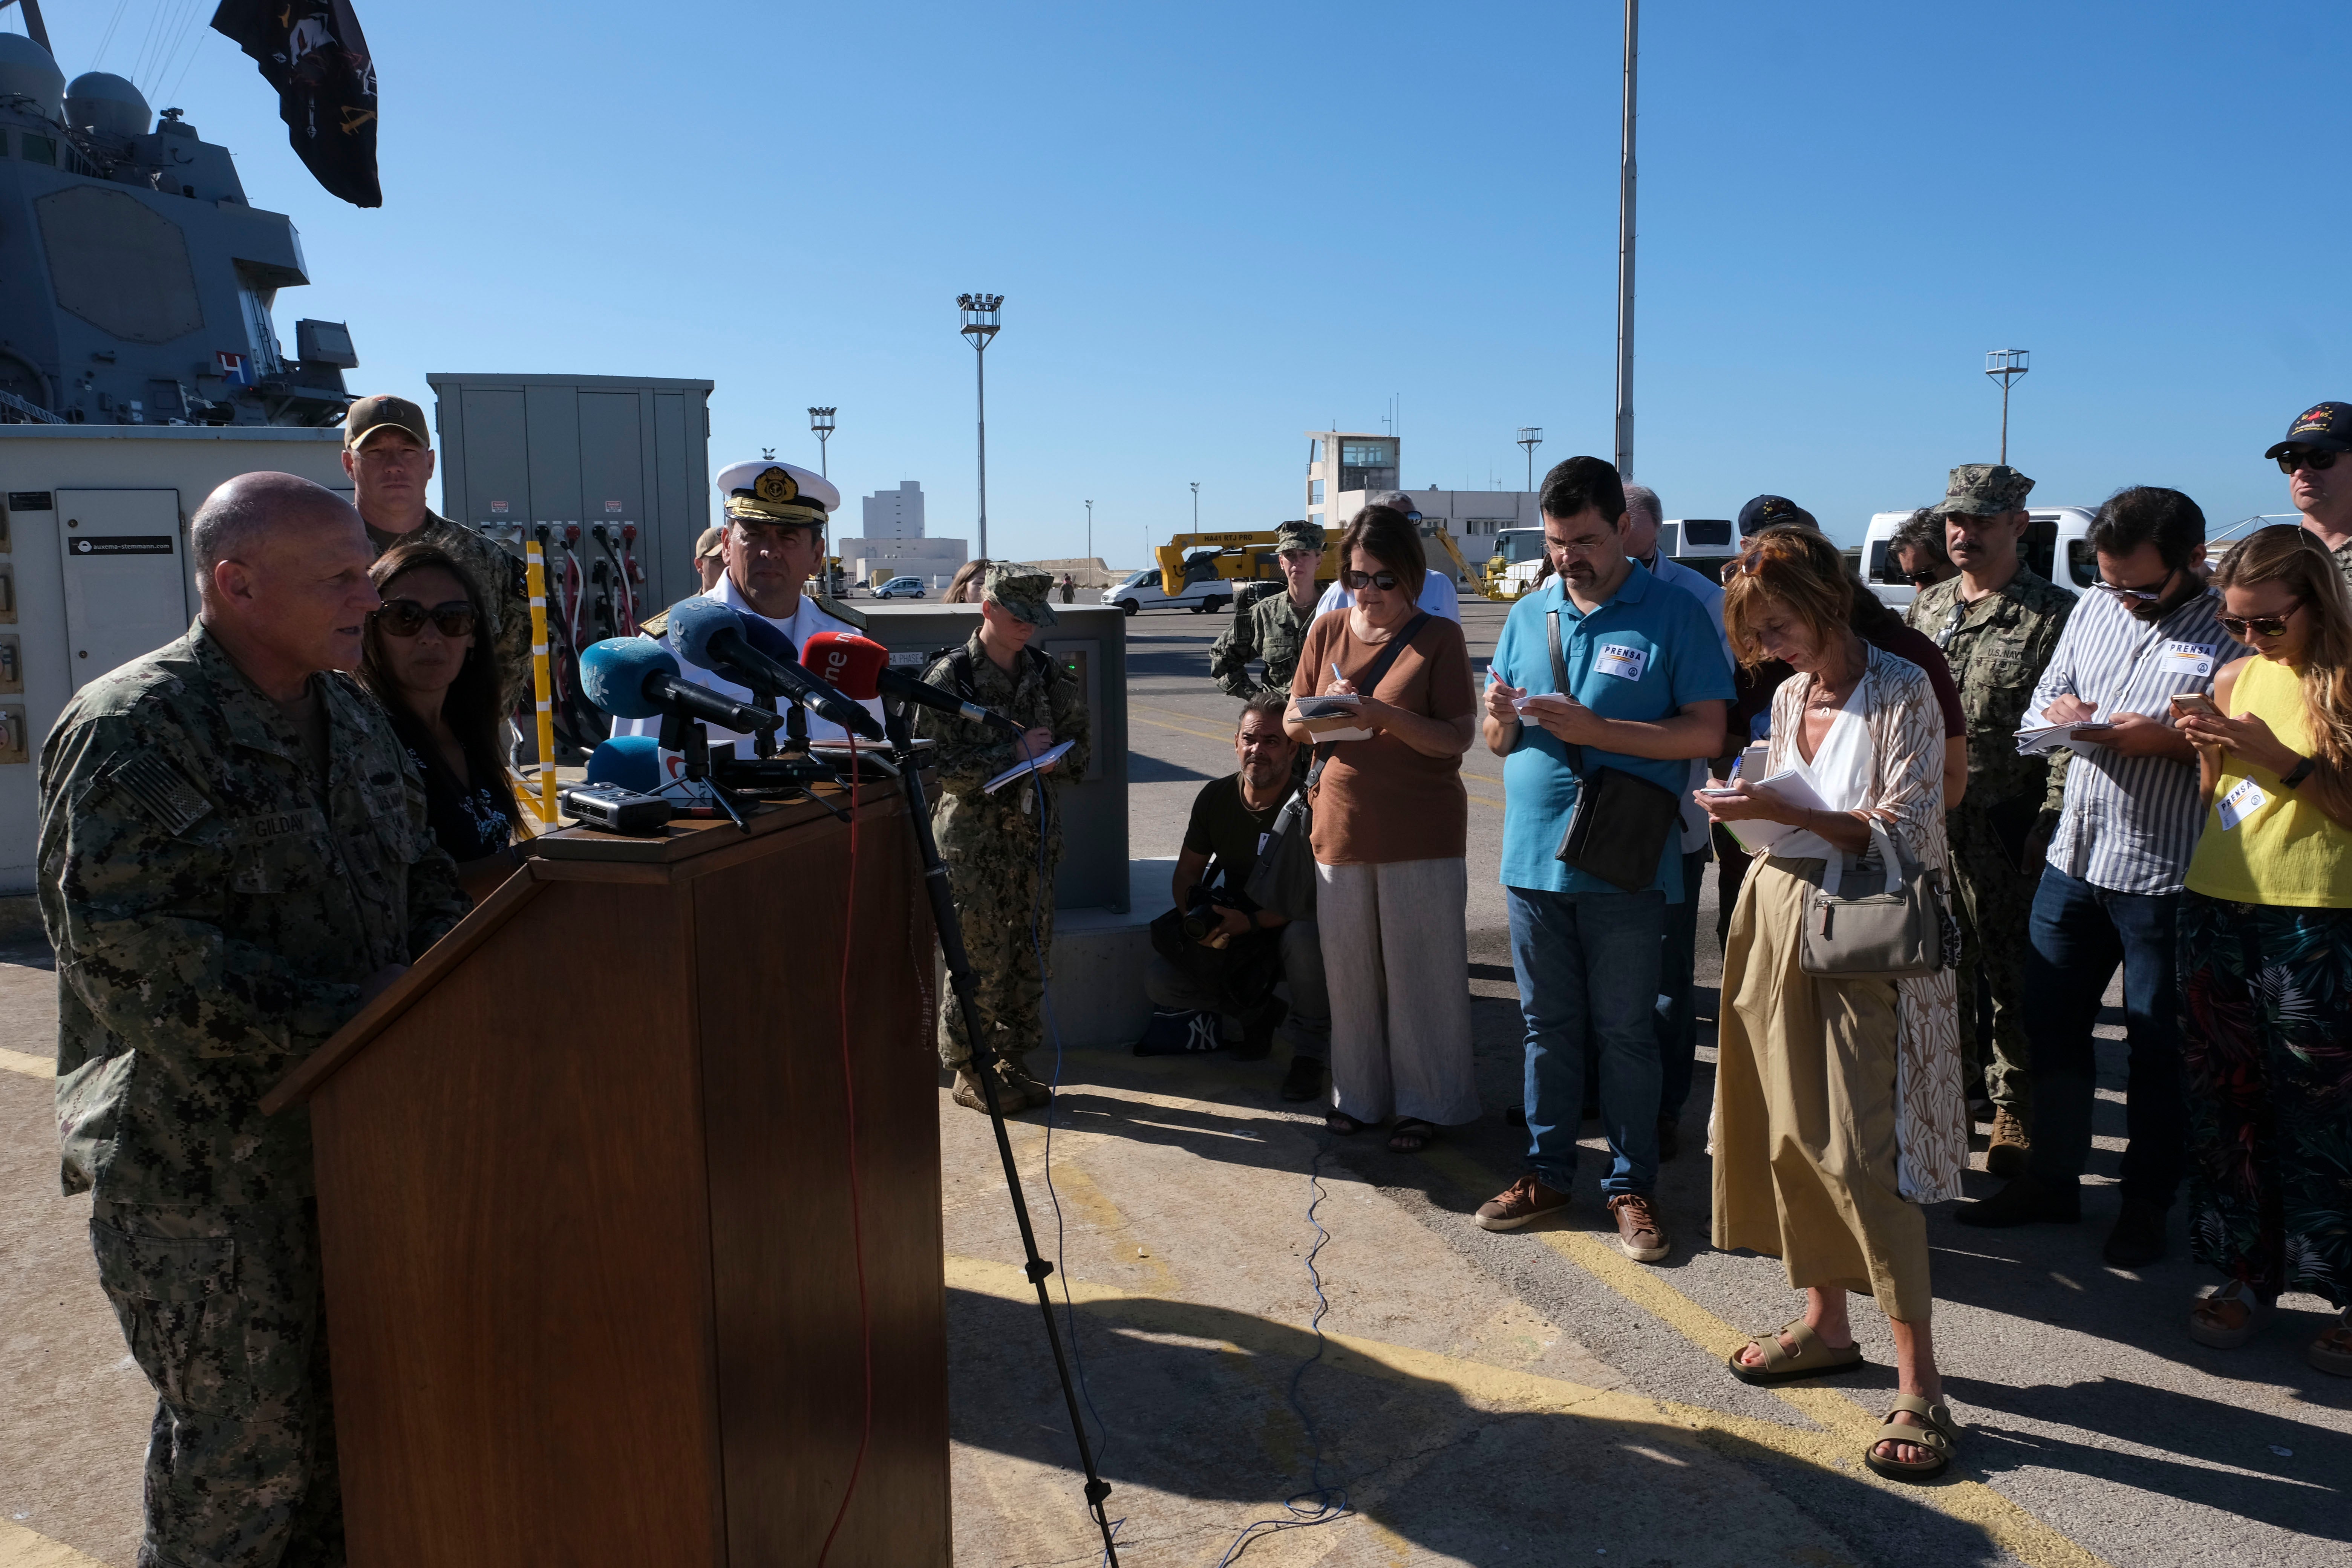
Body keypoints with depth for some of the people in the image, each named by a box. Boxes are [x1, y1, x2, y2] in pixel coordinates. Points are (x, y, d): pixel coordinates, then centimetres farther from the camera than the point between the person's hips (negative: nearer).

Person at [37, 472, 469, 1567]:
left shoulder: (351, 716, 11)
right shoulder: (133, 731, -15)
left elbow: (420, 874, 19)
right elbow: (129, 946, -22)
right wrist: (341, 1023, -25)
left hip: (347, 1130, 8)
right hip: (197, 1159, -7)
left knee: (350, 1413, 18)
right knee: (246, 1446, 3)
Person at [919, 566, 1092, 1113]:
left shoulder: (1048, 674, 8)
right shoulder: (949, 676, -7)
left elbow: (1080, 746, 15)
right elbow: (935, 765, -13)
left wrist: (1052, 757, -8)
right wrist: (1014, 753, -17)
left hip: (1035, 833, 5)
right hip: (972, 837, -5)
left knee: (1031, 954, 9)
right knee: (980, 960, -2)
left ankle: (1010, 1064, 22)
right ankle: (969, 1073, 12)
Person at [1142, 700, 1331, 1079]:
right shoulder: (1215, 797, -3)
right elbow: (1186, 876, 4)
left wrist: (1253, 922, -32)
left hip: (1290, 929, -4)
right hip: (1231, 935, 5)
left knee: (1304, 936, -40)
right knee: (1158, 980, -16)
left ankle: (1307, 1053, -15)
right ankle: (1260, 1011, 9)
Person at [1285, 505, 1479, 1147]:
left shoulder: (1439, 637, -5)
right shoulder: (1327, 631, 7)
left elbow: (1458, 738, -11)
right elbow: (1292, 726, 12)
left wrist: (1382, 713, -25)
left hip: (1421, 835, -4)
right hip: (1341, 829, 4)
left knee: (1420, 972, 3)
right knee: (1350, 972, 11)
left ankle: (1424, 1101, 18)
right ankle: (1360, 1094, 26)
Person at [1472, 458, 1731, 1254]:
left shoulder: (1674, 614, -4)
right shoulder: (1527, 615, 10)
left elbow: (1706, 733, -11)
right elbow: (1498, 742, 14)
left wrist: (1593, 729, -19)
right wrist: (1501, 719, -10)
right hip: (1533, 855, 4)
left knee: (1624, 1030, 6)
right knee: (1548, 1025, 14)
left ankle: (1632, 1184, 19)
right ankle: (1546, 1171, 27)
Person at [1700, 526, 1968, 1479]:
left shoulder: (1901, 692, -10)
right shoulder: (1789, 697, 10)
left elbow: (1905, 832, -15)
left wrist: (1783, 813, -21)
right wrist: (1749, 811, -1)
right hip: (1781, 919, 7)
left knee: (1863, 1156, -8)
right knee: (1791, 1136, 12)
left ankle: (1919, 1386, 2)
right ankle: (1825, 1324, 28)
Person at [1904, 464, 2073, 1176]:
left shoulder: (2053, 614, -6)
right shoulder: (1927, 607, 13)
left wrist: (2047, 827, -16)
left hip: (2005, 830, -5)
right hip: (1926, 823, 5)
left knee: (2014, 974, 5)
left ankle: (2015, 1108, 18)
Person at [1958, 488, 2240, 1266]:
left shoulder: (2233, 629, -10)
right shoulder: (2093, 610, 10)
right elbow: (2043, 700, 16)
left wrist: (2173, 740, -24)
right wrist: (2064, 712, -5)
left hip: (2165, 875, -6)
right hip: (2074, 858, 6)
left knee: (2159, 1048, 7)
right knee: (2050, 1023, 14)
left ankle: (2147, 1204, 25)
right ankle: (2052, 1179, 30)